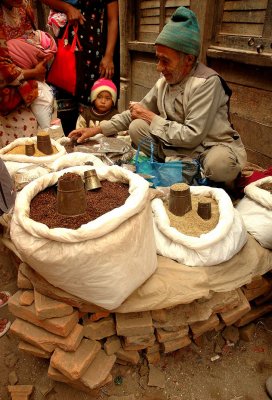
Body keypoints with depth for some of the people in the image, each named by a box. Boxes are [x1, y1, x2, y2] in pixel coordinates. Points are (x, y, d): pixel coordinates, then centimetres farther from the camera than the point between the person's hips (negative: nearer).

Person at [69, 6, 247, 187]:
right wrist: (97, 129, 4)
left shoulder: (206, 82, -21)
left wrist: (152, 119, -17)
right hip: (179, 146, 6)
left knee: (219, 164, -40)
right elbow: (137, 112, 11)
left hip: (213, 147, -6)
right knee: (137, 127, -9)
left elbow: (192, 136, -27)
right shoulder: (165, 80, 1)